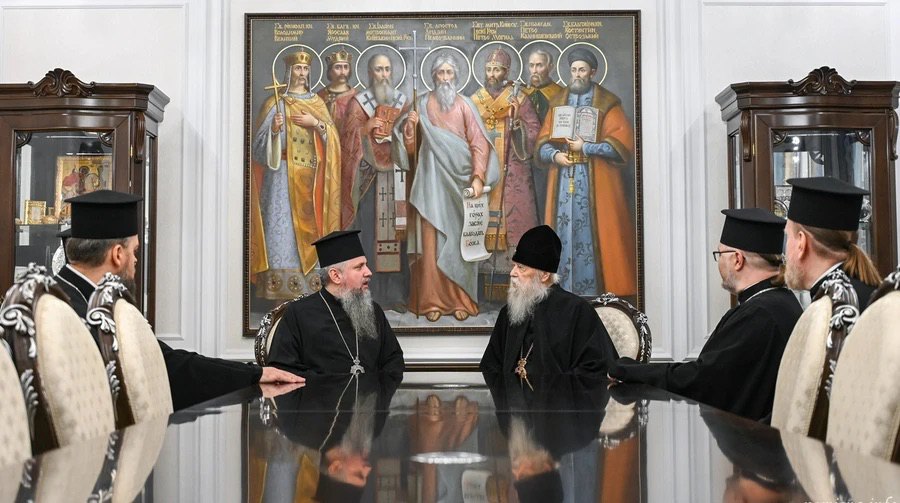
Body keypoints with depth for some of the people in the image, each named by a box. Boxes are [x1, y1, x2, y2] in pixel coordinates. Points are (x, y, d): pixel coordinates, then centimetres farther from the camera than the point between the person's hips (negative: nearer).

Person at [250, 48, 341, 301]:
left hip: (310, 175, 3)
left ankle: (308, 287, 1)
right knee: (281, 225, -11)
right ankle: (281, 289, -12)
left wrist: (316, 123, -7)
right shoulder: (276, 102, 7)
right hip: (283, 173, -3)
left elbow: (333, 135, 9)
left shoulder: (316, 102, 17)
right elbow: (260, 140, -1)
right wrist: (273, 130, -21)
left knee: (308, 227, -2)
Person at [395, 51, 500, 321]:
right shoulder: (422, 104, 6)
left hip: (459, 179, 0)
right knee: (431, 240, -3)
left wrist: (478, 177, -14)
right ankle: (432, 299, 2)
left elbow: (479, 143, -3)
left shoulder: (465, 105, 4)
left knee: (460, 239, 2)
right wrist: (409, 125, -14)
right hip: (432, 180, 0)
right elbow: (410, 147, 6)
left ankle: (460, 299, 8)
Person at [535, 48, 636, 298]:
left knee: (596, 233, -6)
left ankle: (603, 289, -1)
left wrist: (586, 148, -12)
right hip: (564, 181, 4)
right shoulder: (558, 103, 16)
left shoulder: (607, 104, 3)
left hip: (596, 183, -3)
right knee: (565, 232, 1)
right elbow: (542, 142, 12)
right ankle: (565, 291, 5)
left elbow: (622, 142, -7)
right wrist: (554, 154, -9)